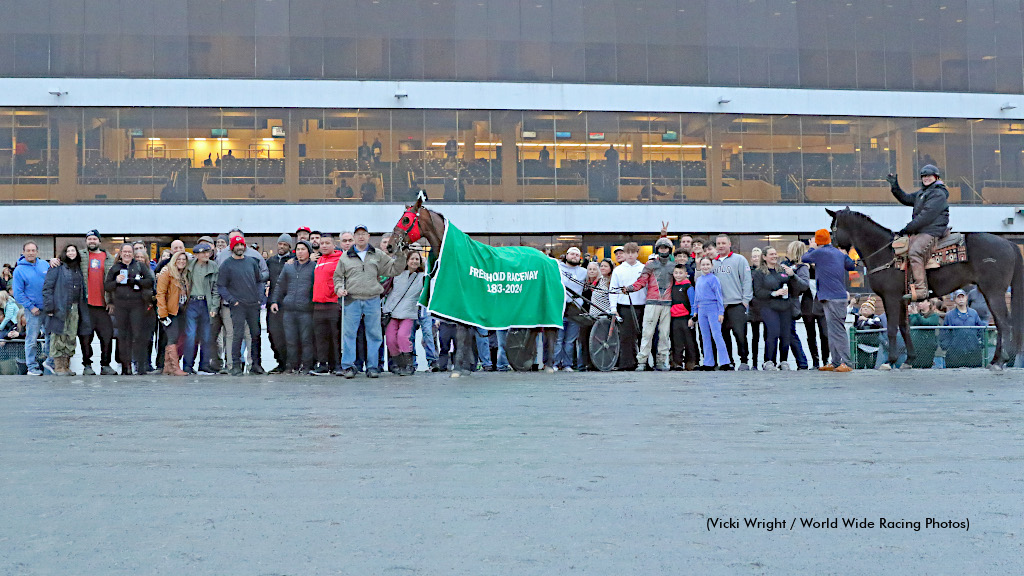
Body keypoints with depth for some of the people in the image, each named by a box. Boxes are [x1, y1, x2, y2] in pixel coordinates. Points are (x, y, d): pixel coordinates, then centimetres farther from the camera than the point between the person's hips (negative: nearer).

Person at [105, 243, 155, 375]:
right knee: (123, 335, 2)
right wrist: (116, 281, -7)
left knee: (139, 334, -10)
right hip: (120, 306, 2)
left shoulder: (140, 266, 11)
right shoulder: (114, 268, 16)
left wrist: (135, 281, -12)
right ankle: (125, 365, 6)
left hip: (137, 304, -2)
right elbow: (106, 286, 12)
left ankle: (139, 364, -7)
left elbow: (150, 281, 1)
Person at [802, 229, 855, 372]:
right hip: (840, 295, 9)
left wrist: (812, 248, 24)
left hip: (831, 298, -9)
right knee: (832, 331, 12)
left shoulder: (819, 253, -9)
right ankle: (835, 362, 15)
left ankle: (846, 363, -13)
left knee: (838, 330, -10)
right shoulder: (839, 253, 12)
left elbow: (804, 259, 7)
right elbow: (851, 266, 25)